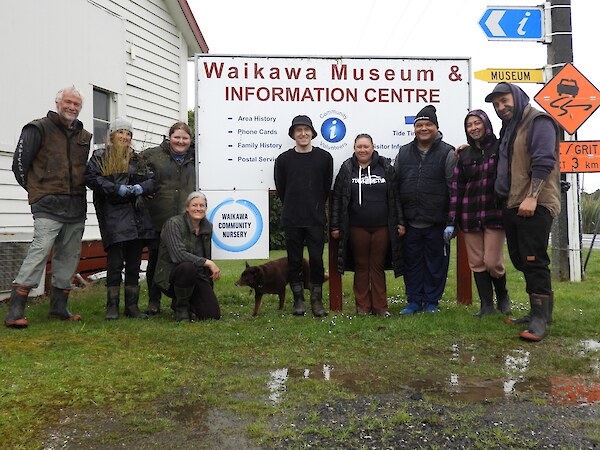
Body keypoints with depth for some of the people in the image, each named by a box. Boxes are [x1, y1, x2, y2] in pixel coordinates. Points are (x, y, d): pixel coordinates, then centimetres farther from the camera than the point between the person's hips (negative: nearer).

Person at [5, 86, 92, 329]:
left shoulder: (84, 137, 16)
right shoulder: (39, 129, -1)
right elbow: (19, 163, -2)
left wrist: (79, 190, 14)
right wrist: (36, 189, 6)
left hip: (76, 206, 6)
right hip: (49, 206, -6)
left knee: (69, 255, 9)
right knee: (40, 250, -16)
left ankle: (59, 307, 19)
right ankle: (15, 311, -12)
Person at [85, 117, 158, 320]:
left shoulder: (136, 159, 18)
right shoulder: (100, 156, 6)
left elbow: (152, 181, 14)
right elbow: (91, 178, -8)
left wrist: (141, 187, -7)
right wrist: (117, 188, -17)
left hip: (136, 215, 4)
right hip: (112, 214, -4)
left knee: (134, 262, 7)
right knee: (115, 262, -7)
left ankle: (132, 305, 15)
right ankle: (112, 306, 4)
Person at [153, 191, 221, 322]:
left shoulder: (207, 227, 6)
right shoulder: (174, 223, -14)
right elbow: (178, 255, -27)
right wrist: (208, 263, -25)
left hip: (196, 277, 5)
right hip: (170, 274, -5)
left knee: (213, 315, -12)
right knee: (188, 267, -40)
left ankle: (189, 301, 21)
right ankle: (180, 307, -12)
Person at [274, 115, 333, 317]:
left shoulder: (324, 157, 3)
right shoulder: (283, 159, 4)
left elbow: (327, 187, 8)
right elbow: (280, 189, 10)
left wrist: (316, 208, 9)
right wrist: (293, 209, 11)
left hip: (316, 219, -1)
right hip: (291, 220, 1)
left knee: (317, 260, -1)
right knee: (294, 261, 6)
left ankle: (317, 301, 12)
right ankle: (298, 300, 17)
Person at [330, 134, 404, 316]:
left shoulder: (386, 167, 5)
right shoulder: (347, 169, 4)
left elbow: (395, 197, 6)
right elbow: (337, 199, 4)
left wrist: (400, 222, 2)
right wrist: (335, 226, 1)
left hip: (382, 227, 0)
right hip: (357, 228, 0)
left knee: (378, 266, 6)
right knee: (361, 266, 7)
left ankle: (380, 306, 15)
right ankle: (362, 307, 16)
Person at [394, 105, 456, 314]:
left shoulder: (446, 153, -2)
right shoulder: (403, 153, 9)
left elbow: (454, 189, -4)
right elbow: (394, 188, 11)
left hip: (436, 223, -3)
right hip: (410, 222, 3)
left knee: (436, 263, 7)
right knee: (412, 262, 10)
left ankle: (431, 301, 21)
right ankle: (414, 301, 23)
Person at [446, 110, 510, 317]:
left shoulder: (500, 148, 2)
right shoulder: (464, 155, 11)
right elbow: (456, 188, 7)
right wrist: (451, 221, 3)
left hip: (494, 213, -3)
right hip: (469, 215, 3)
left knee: (492, 262, -6)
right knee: (476, 263, 3)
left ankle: (502, 296, 21)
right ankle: (486, 304, 14)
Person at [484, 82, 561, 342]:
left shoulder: (538, 122, -5)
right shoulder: (509, 128, 22)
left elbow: (543, 162, -16)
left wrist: (531, 197, -22)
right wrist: (505, 199, 19)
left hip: (535, 205, -9)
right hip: (512, 206, 9)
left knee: (533, 261, -11)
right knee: (521, 260, 11)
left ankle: (541, 318, -7)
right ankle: (537, 311, 20)